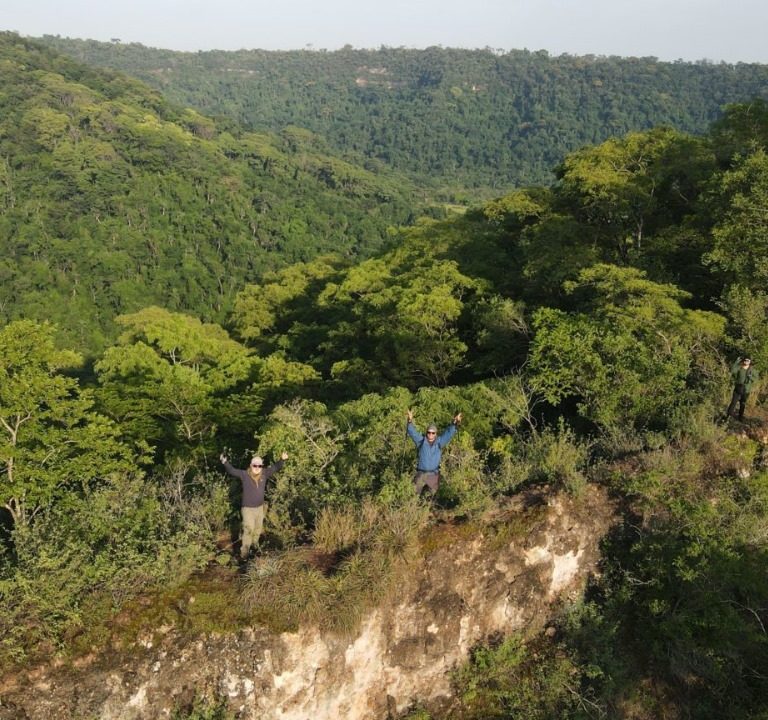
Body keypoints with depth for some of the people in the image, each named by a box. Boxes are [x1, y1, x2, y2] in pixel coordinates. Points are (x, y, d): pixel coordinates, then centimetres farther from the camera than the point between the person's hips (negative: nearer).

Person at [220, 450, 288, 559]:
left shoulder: (264, 474, -4)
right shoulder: (244, 475, -13)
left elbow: (275, 467, 4)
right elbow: (232, 471, -18)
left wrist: (282, 460, -11)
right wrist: (225, 463, -35)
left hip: (260, 507, 5)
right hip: (248, 509, -5)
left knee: (258, 530, 18)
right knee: (249, 530, -12)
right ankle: (244, 553, -4)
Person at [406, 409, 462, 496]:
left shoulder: (439, 442, 2)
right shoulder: (421, 441, -1)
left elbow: (449, 433, -4)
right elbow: (412, 432, -13)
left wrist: (455, 423, -22)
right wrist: (410, 421, -32)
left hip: (434, 475, 1)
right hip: (421, 474, -1)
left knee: (433, 495, 8)